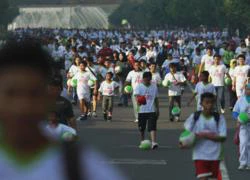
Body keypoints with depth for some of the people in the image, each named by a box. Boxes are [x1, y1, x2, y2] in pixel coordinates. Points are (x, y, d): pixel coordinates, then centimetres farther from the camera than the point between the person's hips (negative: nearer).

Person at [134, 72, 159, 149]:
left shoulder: (154, 87, 7)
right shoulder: (139, 86, -1)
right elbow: (136, 95, -17)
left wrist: (157, 109, 13)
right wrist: (139, 101, -39)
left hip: (152, 111, 0)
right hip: (142, 111, 0)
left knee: (152, 127, -14)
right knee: (142, 128, 11)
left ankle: (154, 142, -24)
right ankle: (142, 142, 28)